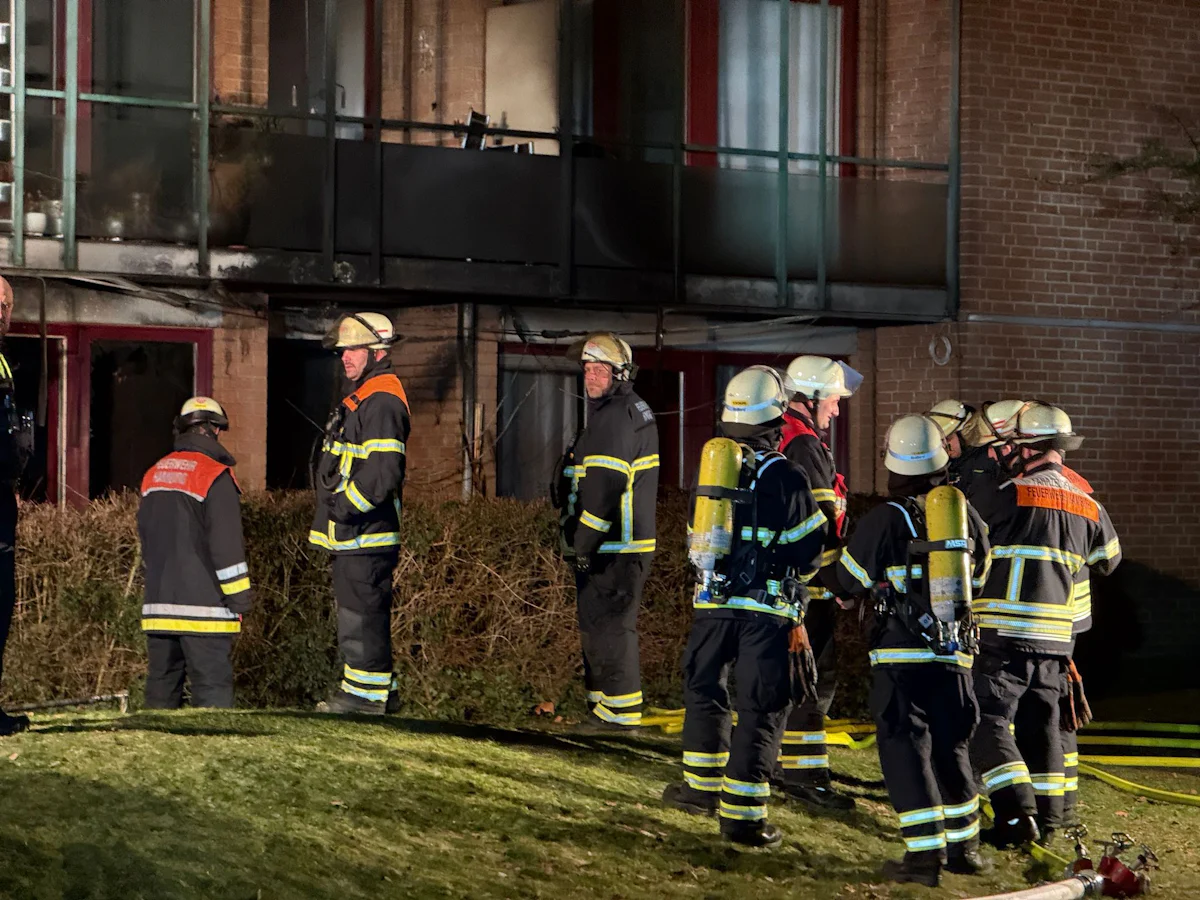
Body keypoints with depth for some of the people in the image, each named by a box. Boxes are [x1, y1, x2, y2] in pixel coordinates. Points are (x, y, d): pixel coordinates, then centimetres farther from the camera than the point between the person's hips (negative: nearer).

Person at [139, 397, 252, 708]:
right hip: (202, 606, -7)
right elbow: (226, 545, -14)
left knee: (161, 682, 13)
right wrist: (240, 598, -8)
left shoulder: (153, 475, 13)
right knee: (212, 684, -7)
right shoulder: (215, 476, -10)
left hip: (158, 602, 7)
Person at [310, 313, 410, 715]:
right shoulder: (359, 397, 20)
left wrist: (346, 506, -20)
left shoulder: (381, 402, -15)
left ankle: (363, 692, -5)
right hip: (353, 532, 11)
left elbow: (383, 471, -24)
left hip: (366, 532, -11)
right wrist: (336, 514, 21)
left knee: (361, 611, -8)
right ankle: (379, 690, 21)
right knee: (367, 612, 15)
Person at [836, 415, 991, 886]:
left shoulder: (883, 520, -10)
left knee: (905, 747, -1)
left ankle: (925, 852, -7)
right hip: (955, 652, 4)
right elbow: (978, 574, 16)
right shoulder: (966, 514, 2)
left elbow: (851, 580, 2)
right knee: (951, 746, 17)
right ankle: (963, 846, 24)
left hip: (901, 653, -4)